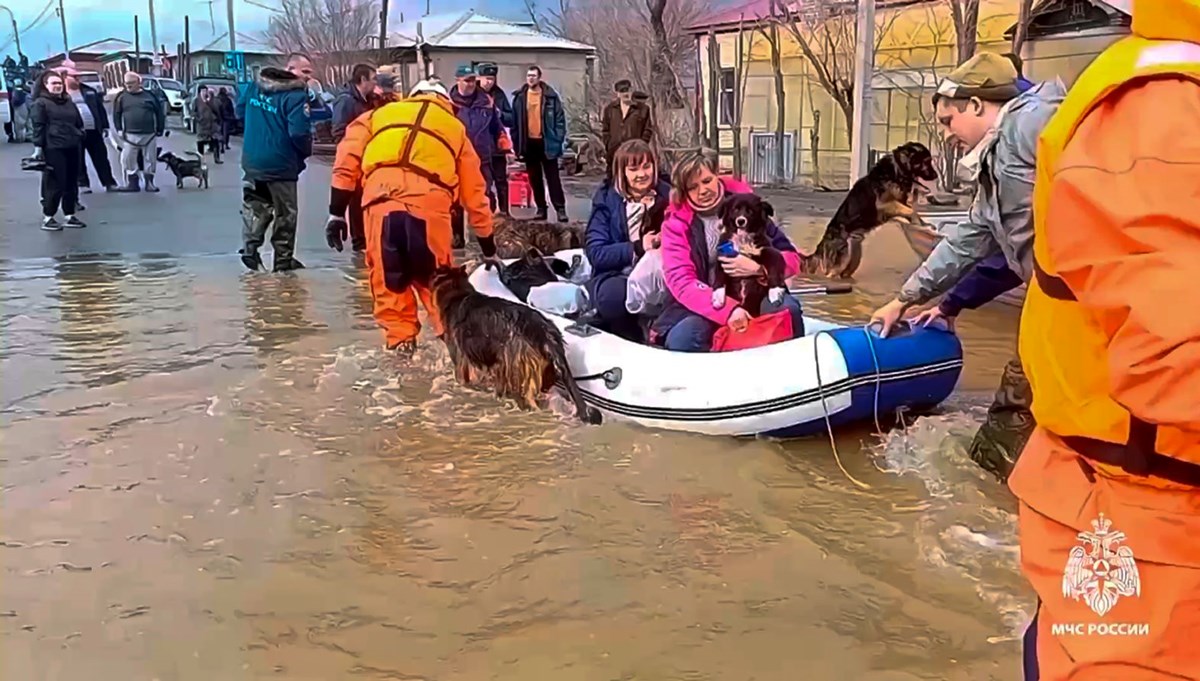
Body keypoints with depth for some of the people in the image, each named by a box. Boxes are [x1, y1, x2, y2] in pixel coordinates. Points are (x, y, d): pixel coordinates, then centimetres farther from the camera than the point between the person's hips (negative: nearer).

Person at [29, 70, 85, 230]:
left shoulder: (69, 102, 18)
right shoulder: (40, 103, -2)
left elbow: (79, 123, 22)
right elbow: (38, 126, -7)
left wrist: (80, 140, 15)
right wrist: (38, 147, -13)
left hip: (72, 147, 7)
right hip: (53, 148, -7)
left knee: (71, 182, 9)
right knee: (55, 183, -7)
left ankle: (70, 215, 17)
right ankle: (47, 218, 0)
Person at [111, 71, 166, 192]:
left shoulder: (149, 95, 5)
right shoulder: (122, 97, 5)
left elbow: (159, 112, 8)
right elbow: (116, 114, 6)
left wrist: (160, 129, 4)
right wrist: (119, 130, -3)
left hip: (149, 134, 0)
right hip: (130, 135, 0)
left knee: (150, 159, 5)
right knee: (128, 159, -3)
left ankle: (149, 182, 15)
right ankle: (132, 183, 5)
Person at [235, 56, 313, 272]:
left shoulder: (255, 84, 4)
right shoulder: (296, 95, -19)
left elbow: (240, 110, 16)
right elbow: (299, 132, -25)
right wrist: (306, 152, -5)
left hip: (252, 160, 6)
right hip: (281, 164, -6)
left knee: (254, 207, 16)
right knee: (285, 213, 8)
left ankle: (250, 247, 0)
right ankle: (283, 259, 14)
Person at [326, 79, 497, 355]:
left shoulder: (380, 114, 32)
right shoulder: (455, 128, 32)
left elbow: (347, 160, 17)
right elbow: (474, 193, 33)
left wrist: (337, 212, 16)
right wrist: (488, 245, 40)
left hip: (381, 196, 0)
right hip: (428, 200, 0)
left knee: (387, 277, 14)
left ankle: (400, 340, 17)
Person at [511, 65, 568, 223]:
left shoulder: (550, 96, -3)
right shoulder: (519, 97, 4)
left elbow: (560, 119, -3)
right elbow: (515, 122, 6)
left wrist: (558, 140, -9)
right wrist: (517, 144, 1)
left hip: (546, 143, -3)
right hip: (529, 143, 3)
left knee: (553, 178, -1)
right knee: (535, 179, 9)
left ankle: (560, 209, 0)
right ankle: (541, 208, 17)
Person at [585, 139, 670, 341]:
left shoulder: (667, 195, 6)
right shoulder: (607, 198, 0)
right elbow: (595, 253, -8)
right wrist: (637, 248, -17)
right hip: (614, 275, -1)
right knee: (614, 294, -37)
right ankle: (634, 341, -8)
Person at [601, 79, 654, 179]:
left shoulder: (643, 109, 3)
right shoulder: (610, 109, 10)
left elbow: (648, 130, 2)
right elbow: (604, 129, 12)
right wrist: (609, 146, 1)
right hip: (614, 153, 2)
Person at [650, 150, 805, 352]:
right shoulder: (676, 222, 0)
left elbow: (792, 259, 3)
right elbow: (681, 281, -14)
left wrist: (758, 267, -20)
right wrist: (727, 311, -28)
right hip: (707, 304, -1)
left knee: (787, 309, -31)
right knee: (680, 338, -32)